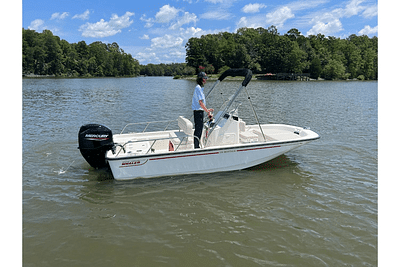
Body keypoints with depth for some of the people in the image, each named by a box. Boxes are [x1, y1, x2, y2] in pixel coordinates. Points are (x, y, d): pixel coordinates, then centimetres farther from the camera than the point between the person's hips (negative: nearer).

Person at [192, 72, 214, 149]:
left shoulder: (200, 88, 16)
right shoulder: (198, 88, -15)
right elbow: (201, 103, -20)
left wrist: (207, 110, 19)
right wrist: (207, 111, -15)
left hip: (199, 111, 10)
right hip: (198, 111, -10)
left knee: (198, 129, 15)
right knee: (198, 129, -6)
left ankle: (196, 146, 24)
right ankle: (196, 147, 0)